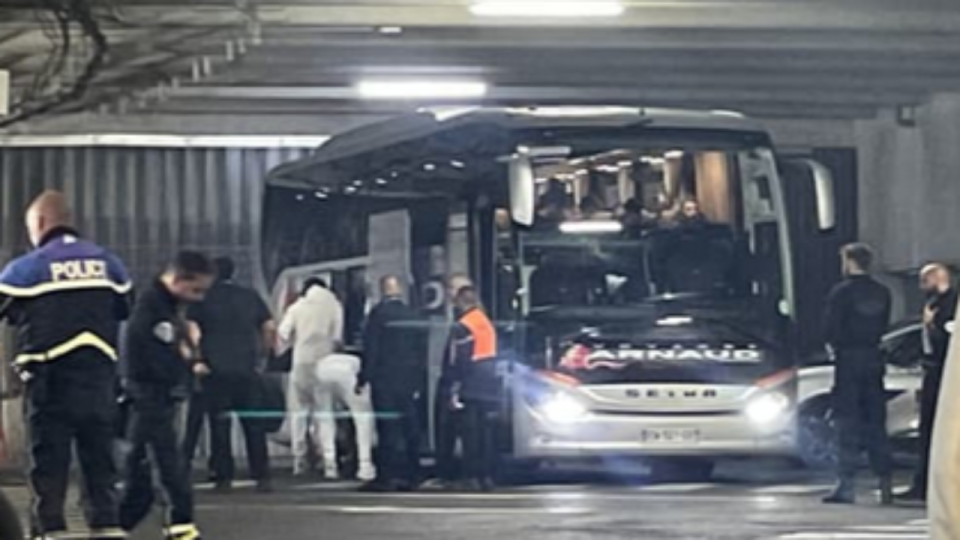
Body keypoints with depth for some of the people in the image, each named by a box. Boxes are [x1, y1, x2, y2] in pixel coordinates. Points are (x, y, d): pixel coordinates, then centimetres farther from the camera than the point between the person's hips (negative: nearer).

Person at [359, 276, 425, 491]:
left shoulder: (378, 313, -7)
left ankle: (387, 477, -9)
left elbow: (371, 348, -9)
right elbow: (421, 350, 10)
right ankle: (410, 476, 9)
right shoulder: (413, 315, 7)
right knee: (410, 429, 7)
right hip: (411, 381, 5)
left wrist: (364, 378, -4)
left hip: (385, 379, -5)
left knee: (387, 429, -6)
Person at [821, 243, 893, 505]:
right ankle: (885, 483, 9)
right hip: (874, 358, 6)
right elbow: (883, 326, 10)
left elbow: (833, 328, -13)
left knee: (848, 424, -5)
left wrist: (834, 346, 6)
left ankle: (847, 486, -9)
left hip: (849, 359, -6)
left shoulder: (841, 292, -11)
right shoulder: (882, 293, 8)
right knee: (876, 424, 11)